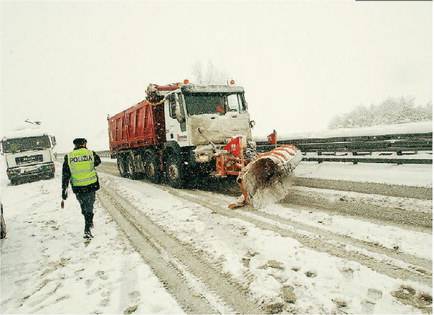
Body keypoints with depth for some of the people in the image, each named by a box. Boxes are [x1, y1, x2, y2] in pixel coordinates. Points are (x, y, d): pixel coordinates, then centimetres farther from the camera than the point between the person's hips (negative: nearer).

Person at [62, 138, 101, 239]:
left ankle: (89, 223, 39)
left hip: (77, 188, 2)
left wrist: (64, 190, 2)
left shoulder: (68, 157, -1)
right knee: (89, 208, 8)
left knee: (84, 207, 23)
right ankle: (87, 229, 2)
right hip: (91, 186, -1)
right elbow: (98, 162, 18)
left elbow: (65, 175, -1)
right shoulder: (91, 154, -5)